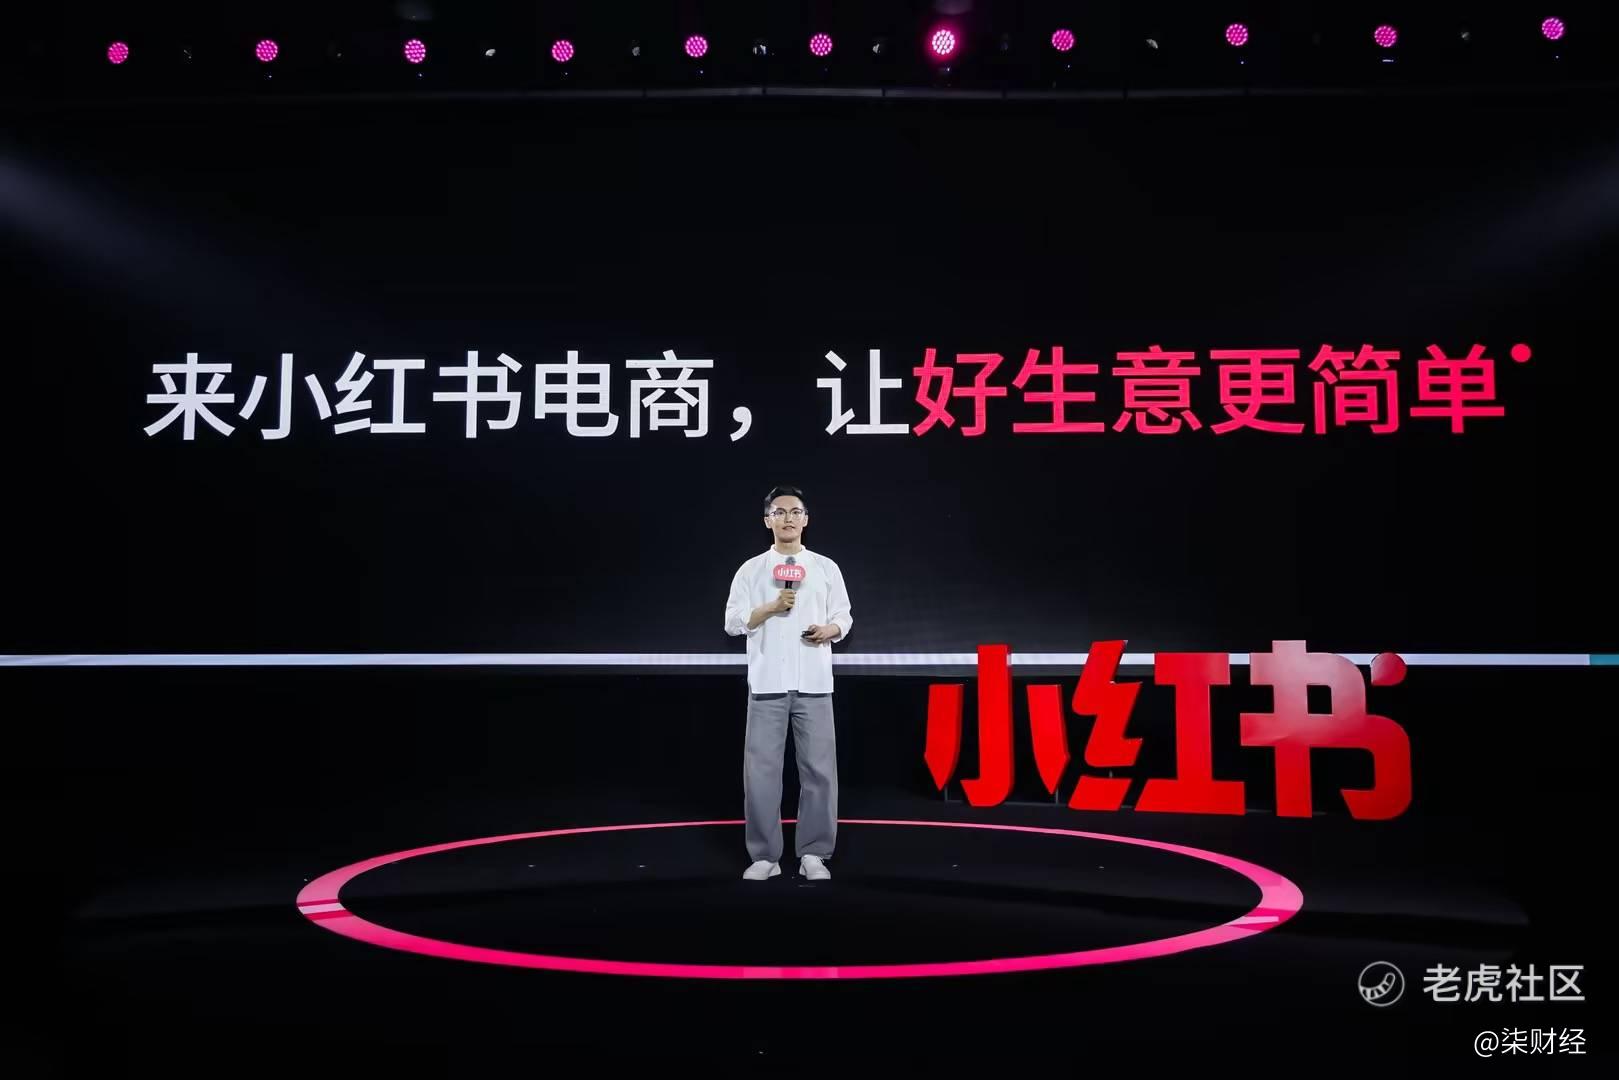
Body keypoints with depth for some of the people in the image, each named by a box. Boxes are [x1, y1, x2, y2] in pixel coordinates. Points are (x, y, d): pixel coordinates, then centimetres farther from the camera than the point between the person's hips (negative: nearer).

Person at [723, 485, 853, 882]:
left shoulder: (826, 567, 11)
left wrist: (830, 630, -9)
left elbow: (844, 616, 12)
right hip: (767, 683, -1)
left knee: (819, 768, 0)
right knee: (761, 769, -1)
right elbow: (733, 622, 2)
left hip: (814, 683, 1)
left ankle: (813, 853, 10)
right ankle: (764, 855, 8)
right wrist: (773, 607, -11)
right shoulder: (750, 570, 7)